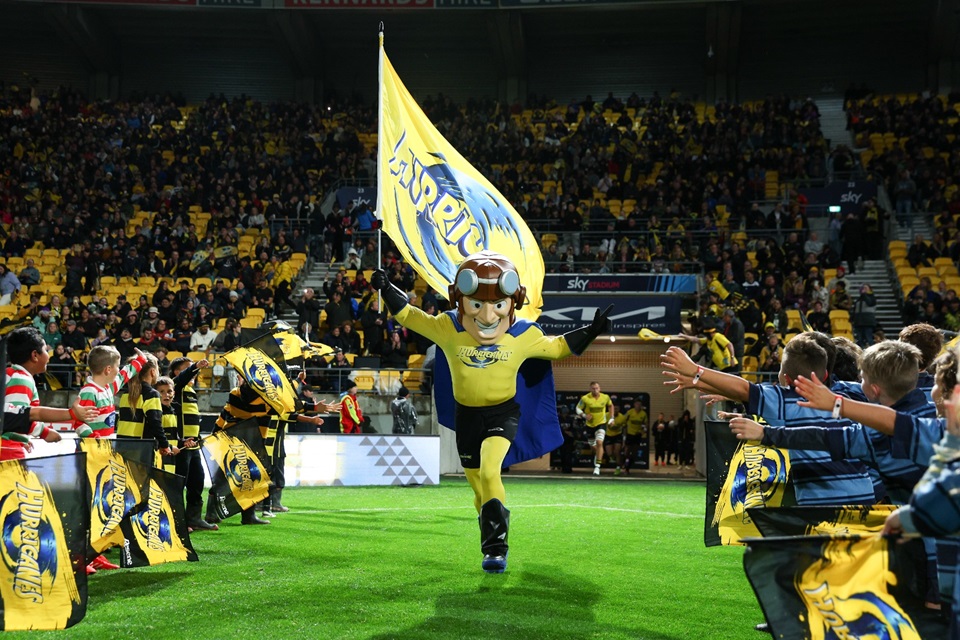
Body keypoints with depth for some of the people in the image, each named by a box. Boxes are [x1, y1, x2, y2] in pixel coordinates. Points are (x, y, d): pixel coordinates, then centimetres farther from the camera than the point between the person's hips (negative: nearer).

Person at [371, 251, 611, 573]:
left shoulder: (524, 337, -15)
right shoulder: (447, 329, -16)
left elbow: (557, 347, 4)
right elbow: (407, 314, -1)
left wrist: (590, 332, -6)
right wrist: (387, 290, -10)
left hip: (503, 412, -2)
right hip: (466, 414, 2)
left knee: (489, 471, -26)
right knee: (477, 483, 12)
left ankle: (495, 546, -18)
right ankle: (493, 540, 35)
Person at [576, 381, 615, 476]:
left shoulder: (605, 397, -8)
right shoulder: (585, 398, -14)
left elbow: (610, 406, 12)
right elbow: (578, 408, -4)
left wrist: (611, 418, 7)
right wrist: (584, 415, -22)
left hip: (601, 424, -1)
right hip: (590, 425, 1)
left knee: (599, 443, -22)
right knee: (593, 446, 14)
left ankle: (597, 466, -20)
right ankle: (598, 455, 51)